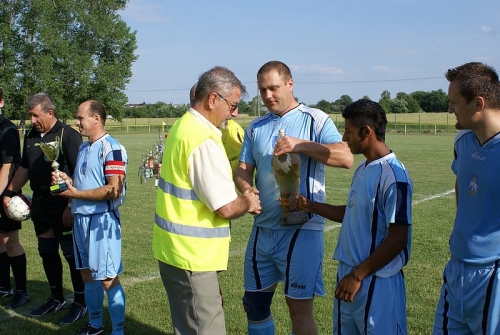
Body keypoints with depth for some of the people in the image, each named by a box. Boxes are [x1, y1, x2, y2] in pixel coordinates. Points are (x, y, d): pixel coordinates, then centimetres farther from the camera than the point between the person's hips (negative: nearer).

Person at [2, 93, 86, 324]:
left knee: (72, 255, 3)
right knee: (47, 253, 15)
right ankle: (57, 299, 31)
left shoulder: (68, 135, -13)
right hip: (40, 205, 7)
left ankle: (80, 302, 16)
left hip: (63, 207, -7)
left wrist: (72, 206, -20)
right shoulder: (31, 135, 9)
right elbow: (24, 168, 20)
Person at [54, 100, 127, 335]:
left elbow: (114, 190, -21)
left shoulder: (111, 148, -15)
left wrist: (76, 194, -16)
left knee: (108, 279, -2)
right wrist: (67, 180, 2)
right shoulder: (83, 147, 13)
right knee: (87, 274, 17)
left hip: (102, 219, -9)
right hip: (81, 218, 9)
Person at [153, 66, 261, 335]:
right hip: (191, 254, -10)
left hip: (175, 248, 10)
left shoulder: (182, 126, 9)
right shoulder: (204, 141, -22)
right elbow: (226, 208, -22)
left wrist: (241, 198, 8)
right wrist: (248, 202, -1)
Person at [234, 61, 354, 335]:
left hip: (302, 229, -5)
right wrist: (245, 188, -15)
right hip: (263, 228, 6)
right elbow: (243, 168, 8)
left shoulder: (314, 119, -4)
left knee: (300, 309, 0)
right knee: (254, 304, 14)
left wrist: (300, 145, -25)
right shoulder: (256, 127, 12)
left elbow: (346, 158, -16)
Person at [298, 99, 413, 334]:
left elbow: (397, 239, -20)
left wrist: (358, 275, -17)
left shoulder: (394, 176, -20)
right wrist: (311, 206, 11)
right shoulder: (362, 169, 8)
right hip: (349, 273, 9)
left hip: (377, 282, -8)